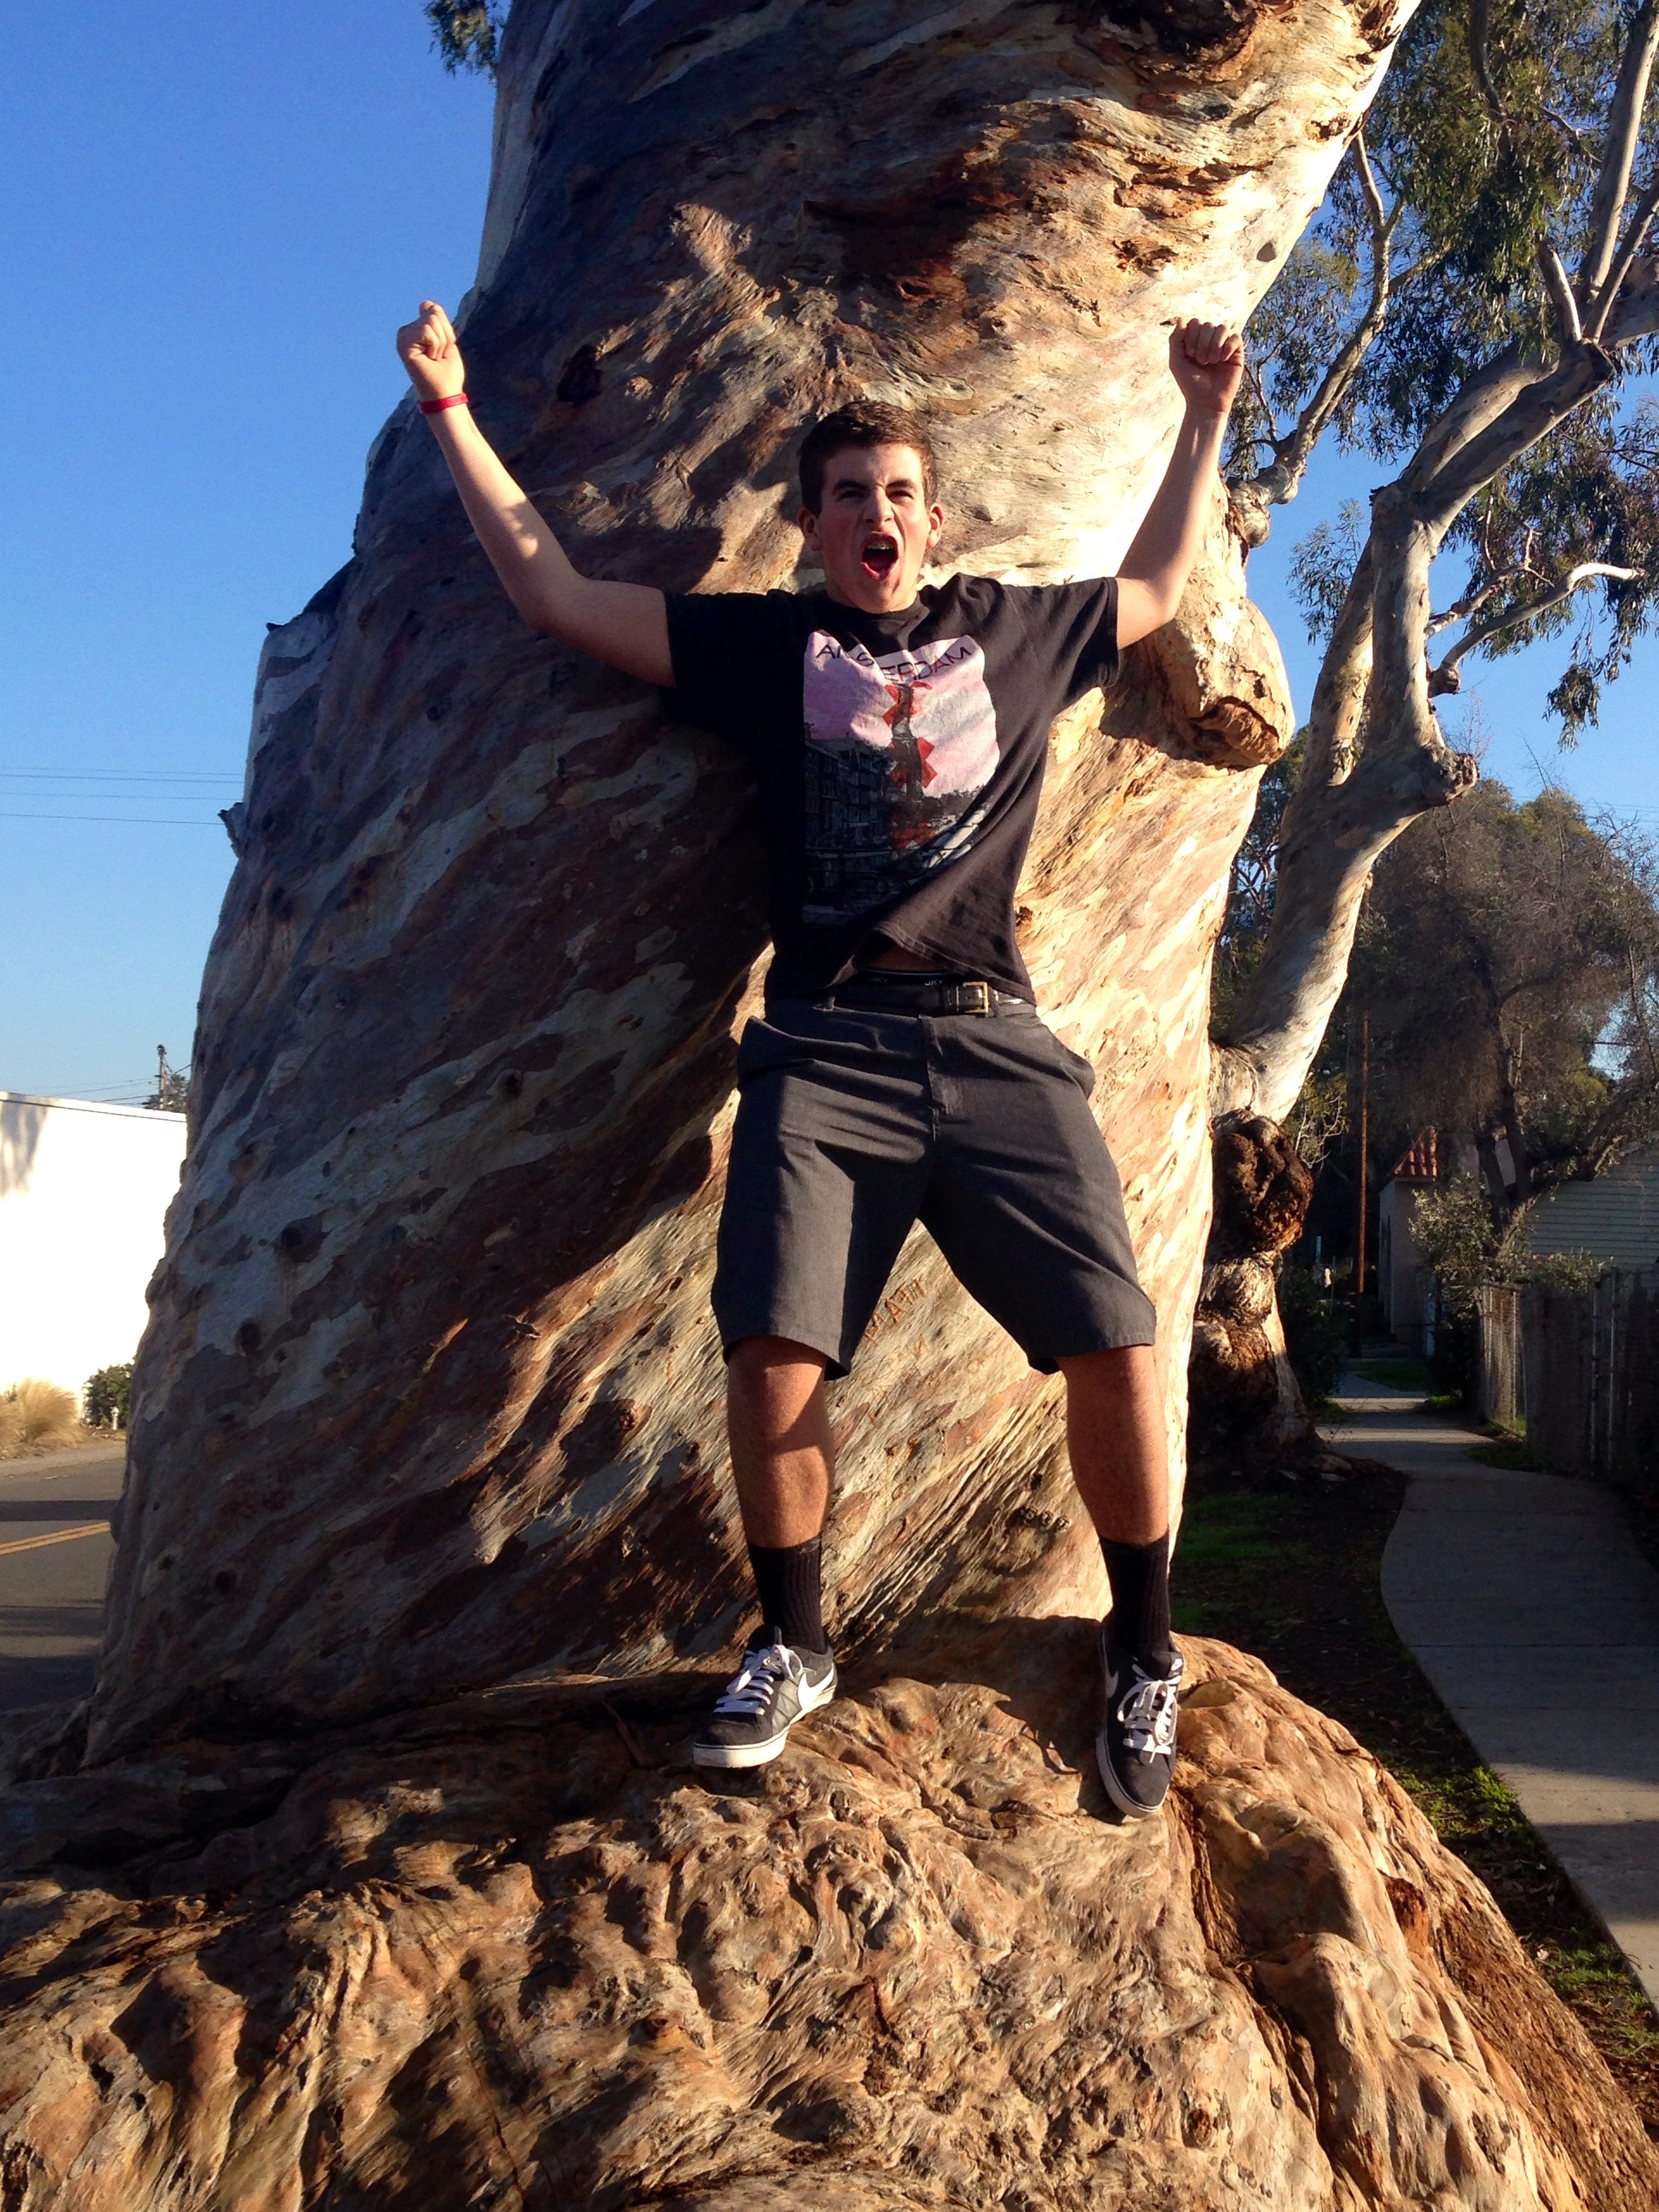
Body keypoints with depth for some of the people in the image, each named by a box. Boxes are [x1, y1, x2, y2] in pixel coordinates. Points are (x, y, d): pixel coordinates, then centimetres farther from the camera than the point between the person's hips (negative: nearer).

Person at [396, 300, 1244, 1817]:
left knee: (1115, 1342, -11)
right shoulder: (767, 643, 16)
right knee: (773, 1341, -17)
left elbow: (1159, 588, 38)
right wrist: (454, 412, 18)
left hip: (996, 1047, 1)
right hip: (824, 1049, -1)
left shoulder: (1013, 630, 20)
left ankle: (1144, 1658, 11)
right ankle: (790, 1649, 7)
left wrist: (1206, 420, 39)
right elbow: (553, 592, 17)